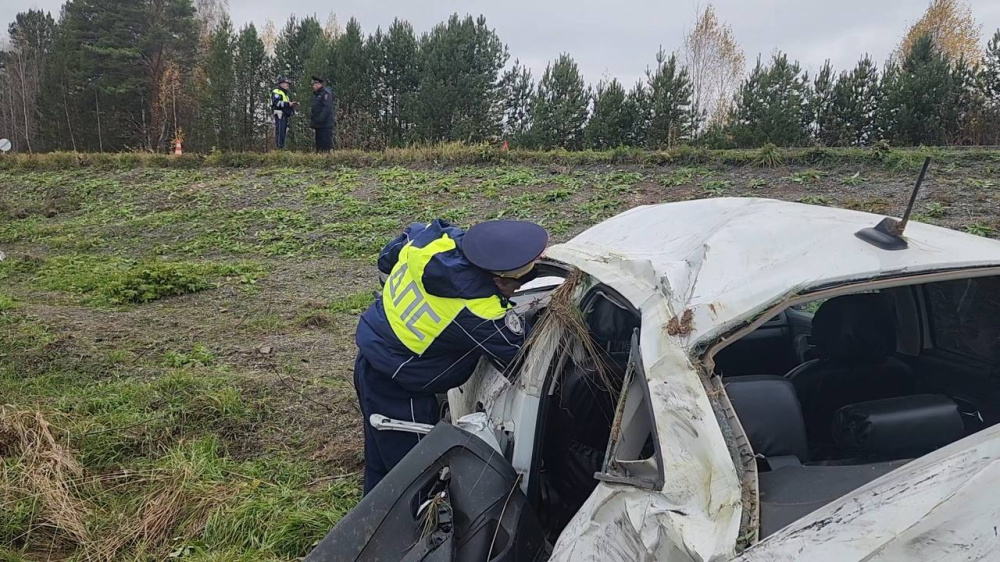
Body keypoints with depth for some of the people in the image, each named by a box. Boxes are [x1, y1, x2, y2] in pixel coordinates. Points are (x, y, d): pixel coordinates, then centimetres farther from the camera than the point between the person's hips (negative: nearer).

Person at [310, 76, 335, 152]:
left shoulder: (326, 93, -10)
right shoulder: (316, 94, 19)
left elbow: (327, 108, -19)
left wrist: (320, 119, -23)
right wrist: (312, 120, 14)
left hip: (325, 124, -10)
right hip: (318, 124, 10)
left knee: (327, 143, -10)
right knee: (319, 143, 12)